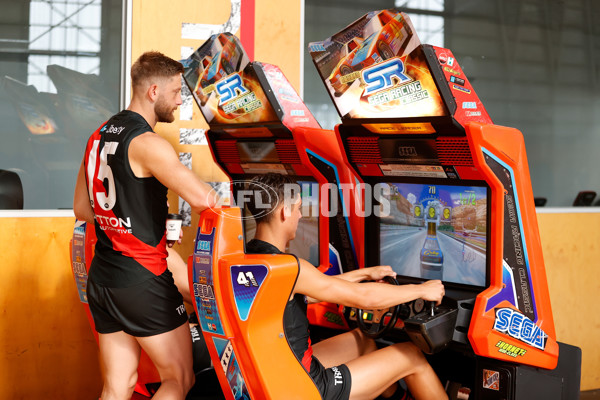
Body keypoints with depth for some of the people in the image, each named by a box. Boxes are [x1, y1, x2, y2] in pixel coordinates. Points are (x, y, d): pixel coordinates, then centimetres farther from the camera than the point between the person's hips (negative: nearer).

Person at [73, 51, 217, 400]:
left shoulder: (98, 137, 12)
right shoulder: (147, 143, -15)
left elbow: (82, 208, 21)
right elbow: (201, 198, -27)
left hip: (102, 277, 8)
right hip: (143, 279, -8)